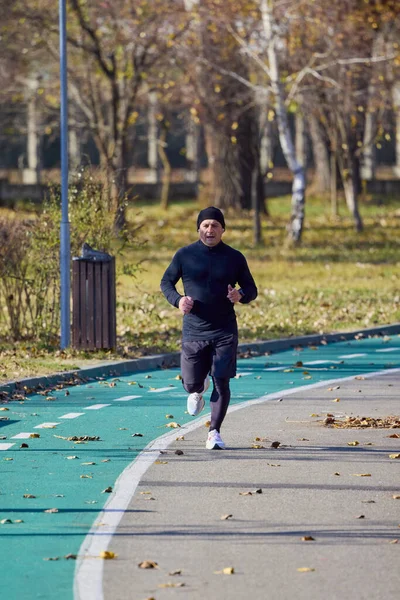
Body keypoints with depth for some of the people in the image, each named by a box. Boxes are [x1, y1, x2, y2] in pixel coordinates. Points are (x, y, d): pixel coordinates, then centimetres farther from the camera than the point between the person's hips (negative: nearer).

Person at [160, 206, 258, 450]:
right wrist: (177, 300, -11)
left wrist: (240, 295, -15)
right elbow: (166, 282, 10)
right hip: (193, 332, 0)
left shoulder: (234, 258, 2)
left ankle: (215, 432, 5)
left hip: (224, 332, 0)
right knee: (191, 383, 3)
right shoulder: (185, 255, 1)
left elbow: (251, 289, 9)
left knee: (221, 382, -6)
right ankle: (198, 390, 42)